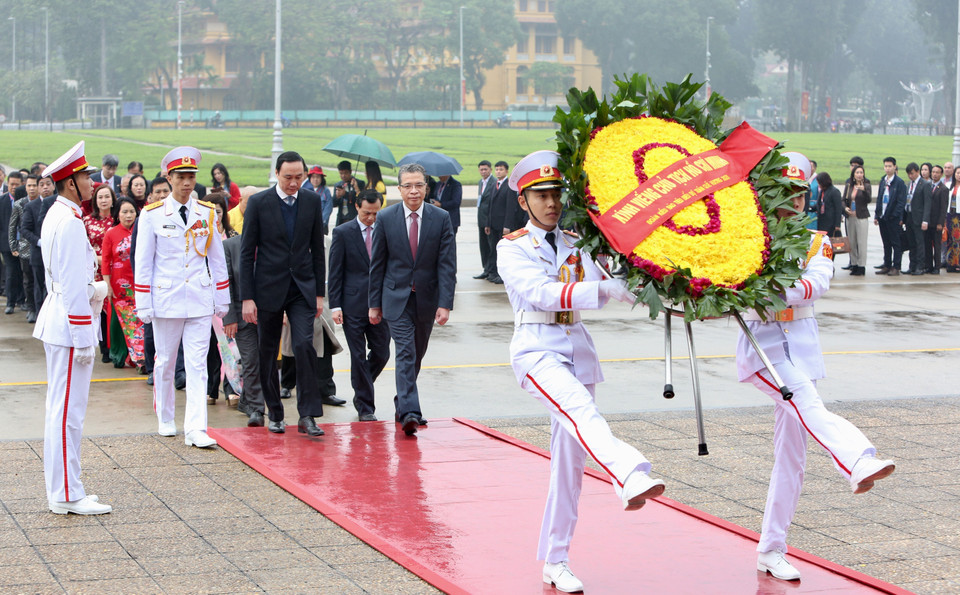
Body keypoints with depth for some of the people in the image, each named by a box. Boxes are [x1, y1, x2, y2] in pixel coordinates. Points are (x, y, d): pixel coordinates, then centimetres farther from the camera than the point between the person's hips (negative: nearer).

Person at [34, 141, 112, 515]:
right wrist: (83, 340, -19)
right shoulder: (70, 222, -18)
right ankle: (67, 496, -1)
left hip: (57, 324, 11)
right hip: (70, 326, -11)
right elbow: (74, 287, -20)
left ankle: (60, 489, 22)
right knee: (68, 412, -6)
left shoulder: (56, 216, 14)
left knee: (60, 410, 14)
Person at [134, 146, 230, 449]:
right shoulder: (152, 215, -2)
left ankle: (196, 429, -9)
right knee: (165, 362, 10)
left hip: (200, 299, 1)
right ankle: (165, 420, 27)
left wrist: (222, 299, 10)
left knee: (198, 364, -5)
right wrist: (143, 304, -3)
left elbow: (217, 259, 11)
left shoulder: (208, 214, 5)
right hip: (166, 299, -1)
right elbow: (143, 262, 0)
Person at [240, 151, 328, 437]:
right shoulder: (258, 203, -5)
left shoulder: (312, 201, 3)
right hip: (269, 288, -1)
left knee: (305, 345, -14)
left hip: (302, 288, 1)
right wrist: (247, 297, -8)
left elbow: (317, 249, 9)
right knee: (268, 353, 6)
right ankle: (274, 414, 21)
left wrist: (320, 292, 7)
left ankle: (307, 416, -11)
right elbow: (247, 252, -4)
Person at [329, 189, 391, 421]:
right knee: (358, 356, 1)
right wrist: (335, 305, -7)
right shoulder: (342, 233, -1)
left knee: (381, 354, 4)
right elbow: (335, 273, -1)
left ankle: (361, 393, 29)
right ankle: (365, 406, 11)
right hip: (353, 304, -2)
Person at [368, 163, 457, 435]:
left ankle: (402, 403, 31)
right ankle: (409, 412, -20)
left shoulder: (441, 218, -3)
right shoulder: (385, 218, -2)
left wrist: (445, 303, -14)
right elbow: (377, 264, 3)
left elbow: (447, 265, -5)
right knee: (405, 353, -14)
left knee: (417, 355, 12)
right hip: (397, 298, -2)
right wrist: (374, 303, 2)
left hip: (427, 299, 2)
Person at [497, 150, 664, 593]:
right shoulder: (512, 248, -1)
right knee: (581, 411, -33)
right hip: (537, 349, -5)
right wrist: (604, 290, -28)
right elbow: (542, 293, -18)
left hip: (578, 350, 5)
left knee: (569, 458, 4)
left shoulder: (576, 245, 15)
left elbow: (603, 285, 1)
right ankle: (630, 478, -59)